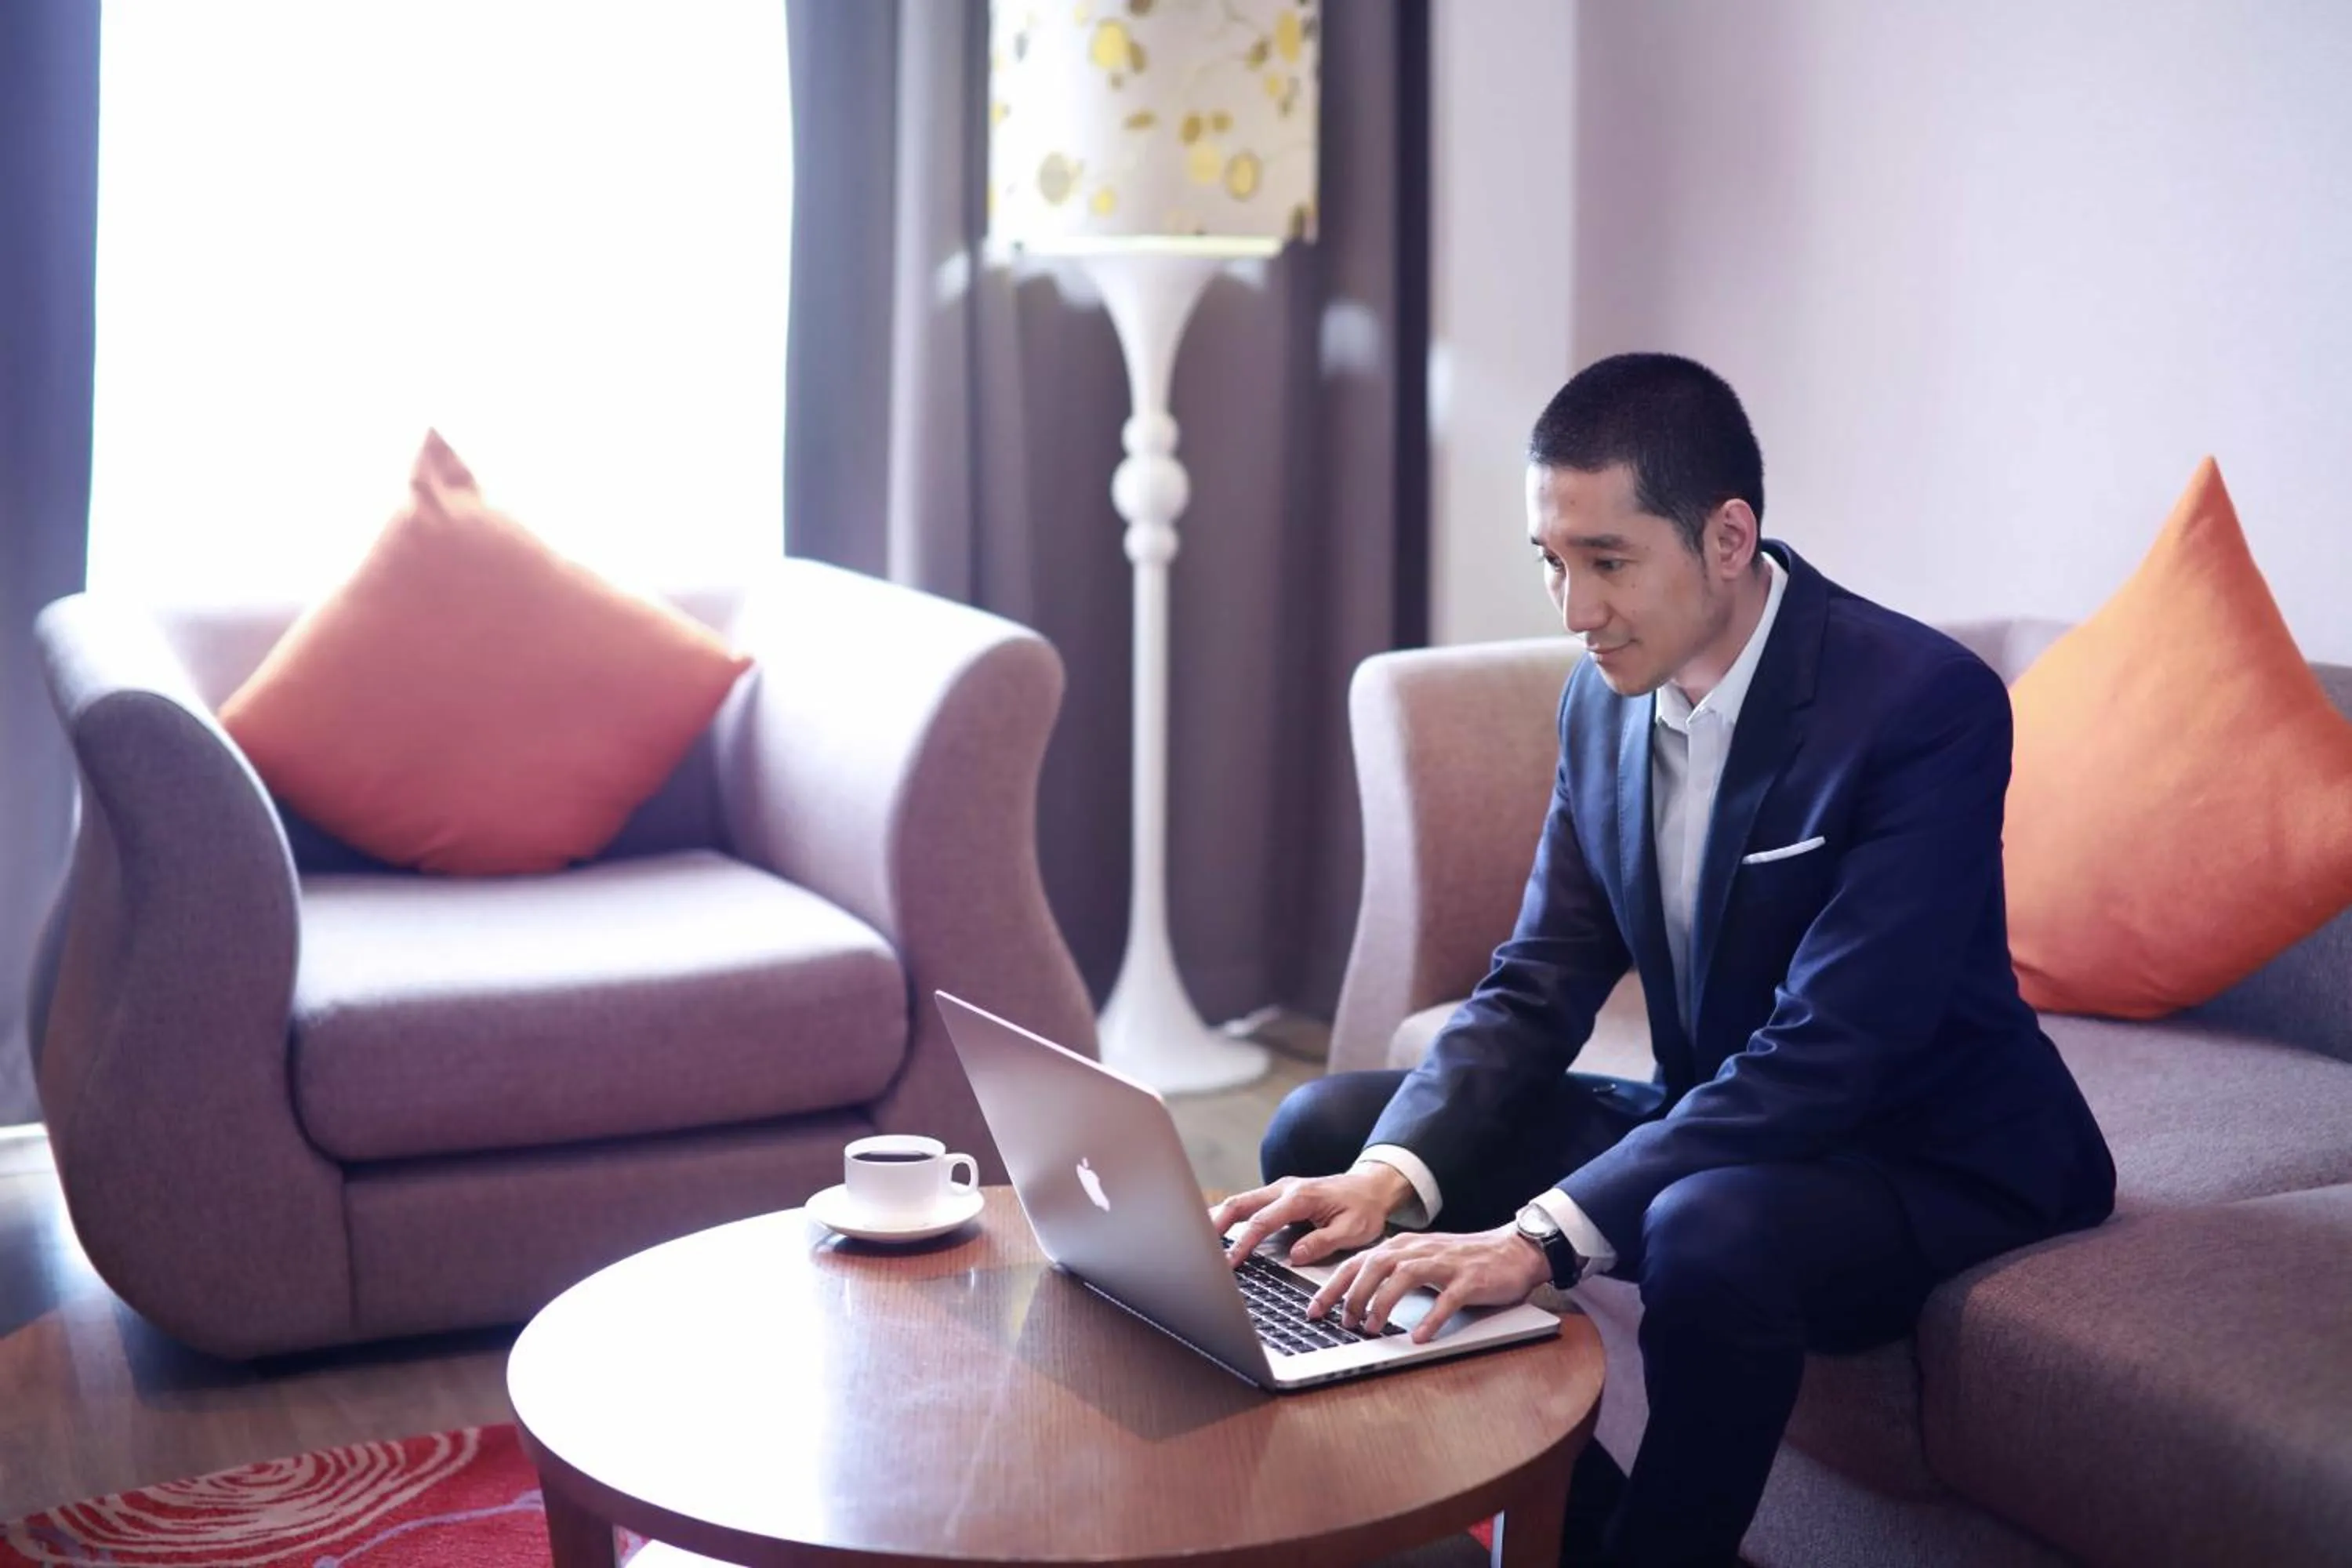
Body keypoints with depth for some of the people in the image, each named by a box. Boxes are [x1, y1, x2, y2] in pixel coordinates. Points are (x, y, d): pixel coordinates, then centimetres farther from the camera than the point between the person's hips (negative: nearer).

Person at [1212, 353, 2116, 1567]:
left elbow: (1826, 1054, -31)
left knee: (1709, 1231, -40)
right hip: (1718, 1123, 7)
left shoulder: (1924, 704, -24)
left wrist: (1543, 1235, -39)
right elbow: (1537, 987, -3)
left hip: (1932, 1162, -7)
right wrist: (1389, 1176, -22)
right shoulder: (1605, 696, -1)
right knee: (1323, 1131, -2)